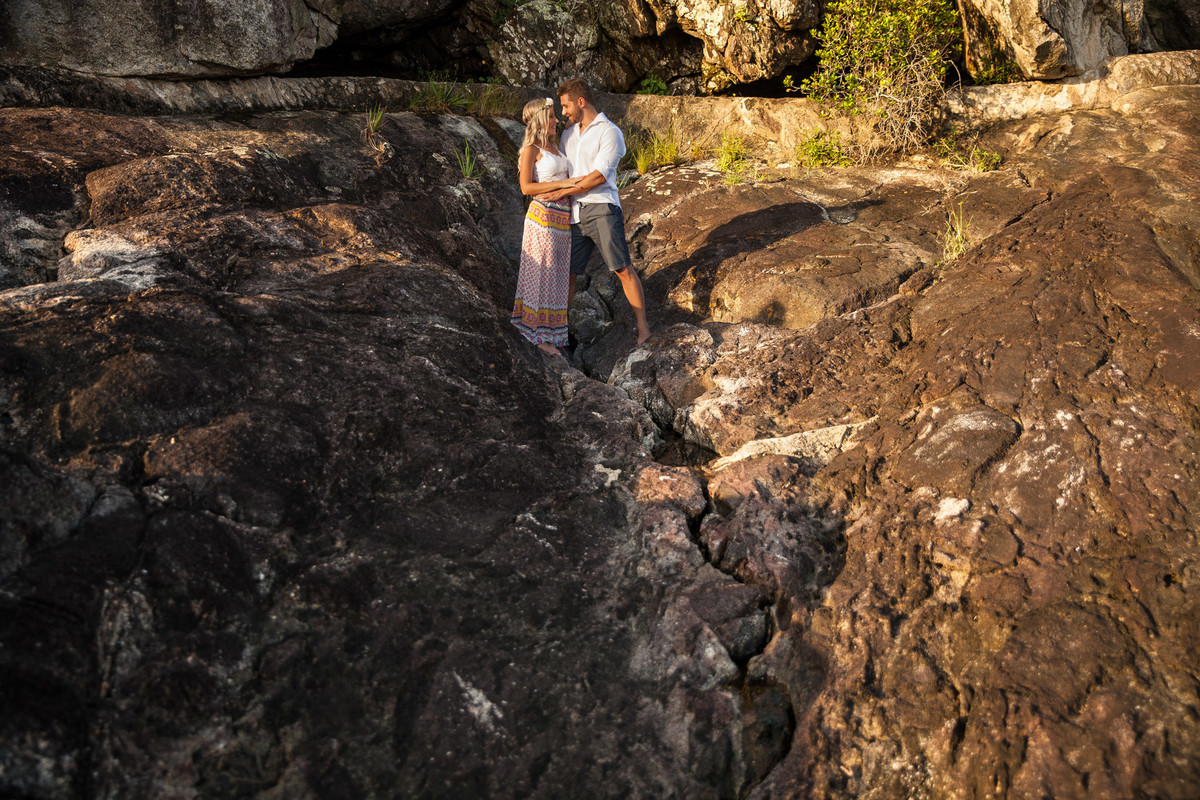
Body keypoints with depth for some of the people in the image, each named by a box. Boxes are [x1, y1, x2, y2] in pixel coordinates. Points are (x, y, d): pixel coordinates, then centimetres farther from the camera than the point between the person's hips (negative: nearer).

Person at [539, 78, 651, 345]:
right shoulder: (568, 134, 20)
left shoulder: (610, 132, -2)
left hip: (601, 208, -6)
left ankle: (642, 327, -3)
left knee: (623, 268, -9)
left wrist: (563, 192, -11)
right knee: (567, 272, 6)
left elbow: (599, 175, -12)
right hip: (574, 214, 6)